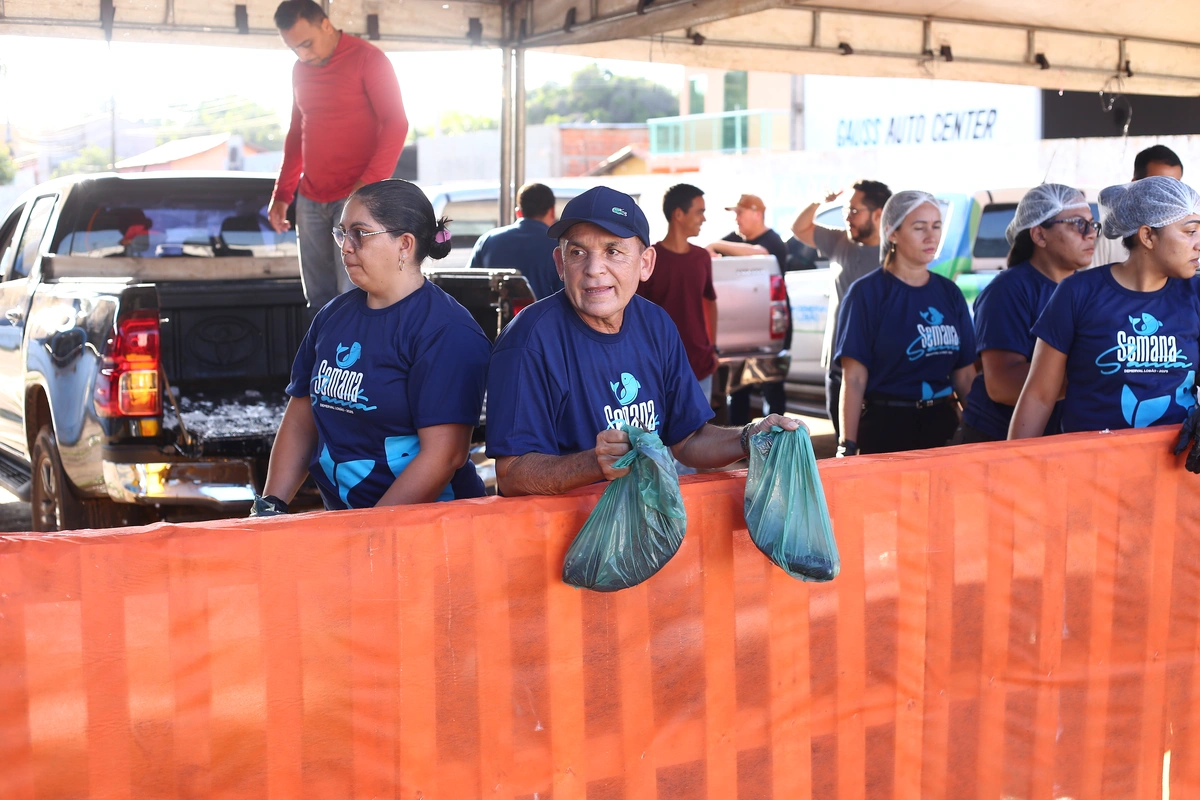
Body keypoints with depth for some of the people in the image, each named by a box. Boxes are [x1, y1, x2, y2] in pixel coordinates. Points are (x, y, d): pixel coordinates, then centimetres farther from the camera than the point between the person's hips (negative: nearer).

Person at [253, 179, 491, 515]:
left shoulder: (446, 330, -9)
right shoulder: (334, 315, 15)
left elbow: (443, 454, -16)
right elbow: (300, 421, 18)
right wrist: (271, 506, 5)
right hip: (339, 519, 6)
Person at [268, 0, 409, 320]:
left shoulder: (368, 59, -5)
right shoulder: (301, 71, 15)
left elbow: (396, 124, -11)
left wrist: (370, 182, -22)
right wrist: (282, 193, 18)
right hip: (310, 201, 6)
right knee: (319, 301, 4)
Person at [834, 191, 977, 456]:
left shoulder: (949, 293, 7)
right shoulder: (867, 292, -7)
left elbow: (965, 374, 9)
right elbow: (854, 380, -10)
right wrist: (848, 449, -14)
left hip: (941, 424, 4)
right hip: (886, 427, -4)